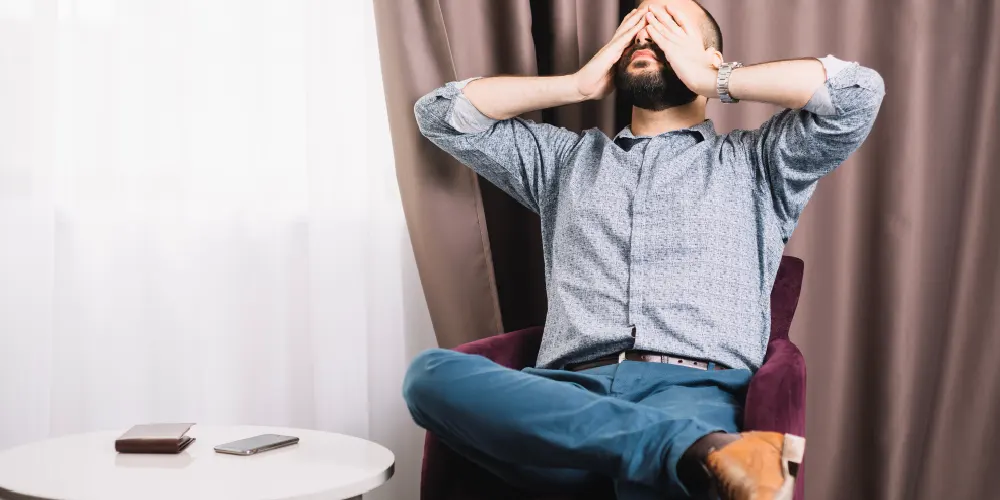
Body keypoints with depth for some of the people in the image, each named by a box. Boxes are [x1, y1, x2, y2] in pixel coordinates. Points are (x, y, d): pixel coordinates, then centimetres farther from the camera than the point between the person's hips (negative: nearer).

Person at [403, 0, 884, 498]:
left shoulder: (751, 161, 23)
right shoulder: (568, 157, 31)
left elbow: (859, 90, 9)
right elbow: (442, 113, 27)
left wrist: (714, 81, 14)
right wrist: (579, 84, 24)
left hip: (696, 388, -5)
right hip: (573, 391, 5)